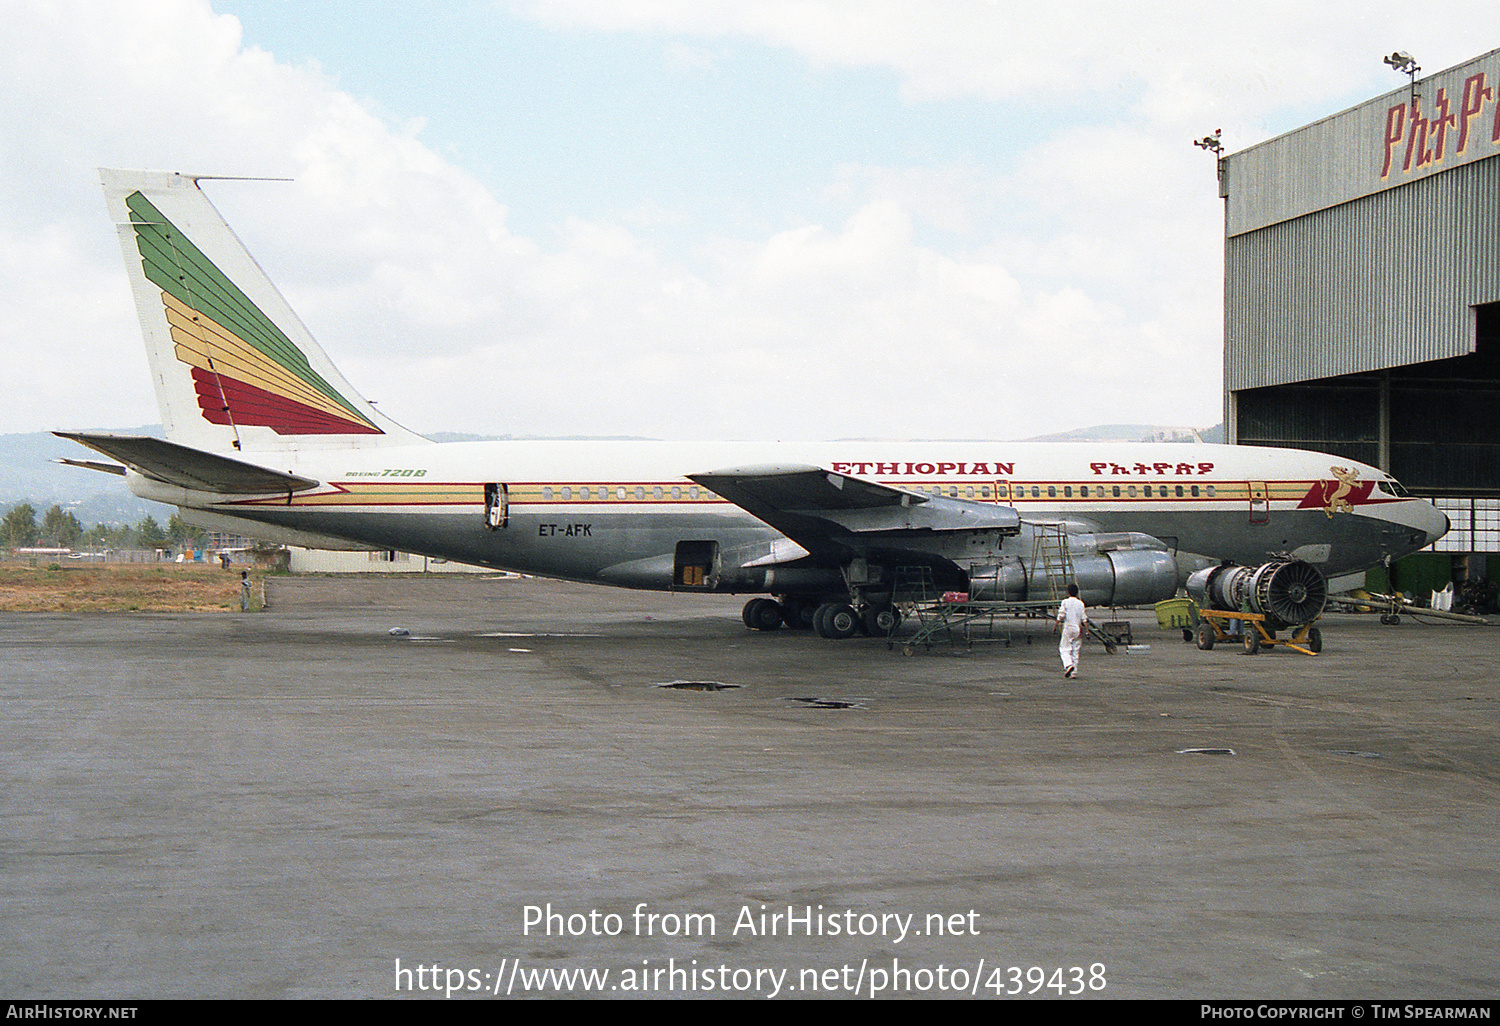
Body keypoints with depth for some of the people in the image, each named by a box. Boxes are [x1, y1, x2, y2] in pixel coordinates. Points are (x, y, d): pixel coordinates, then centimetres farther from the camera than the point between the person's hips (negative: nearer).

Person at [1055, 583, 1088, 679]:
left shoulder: (1065, 602, -4)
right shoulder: (1080, 603, 5)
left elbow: (1061, 616, -7)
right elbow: (1084, 618, 2)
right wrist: (1087, 630, 3)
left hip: (1068, 628, -3)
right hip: (1078, 628, 4)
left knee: (1064, 648, 2)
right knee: (1076, 650, 8)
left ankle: (1068, 665, -23)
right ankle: (1074, 672, 7)